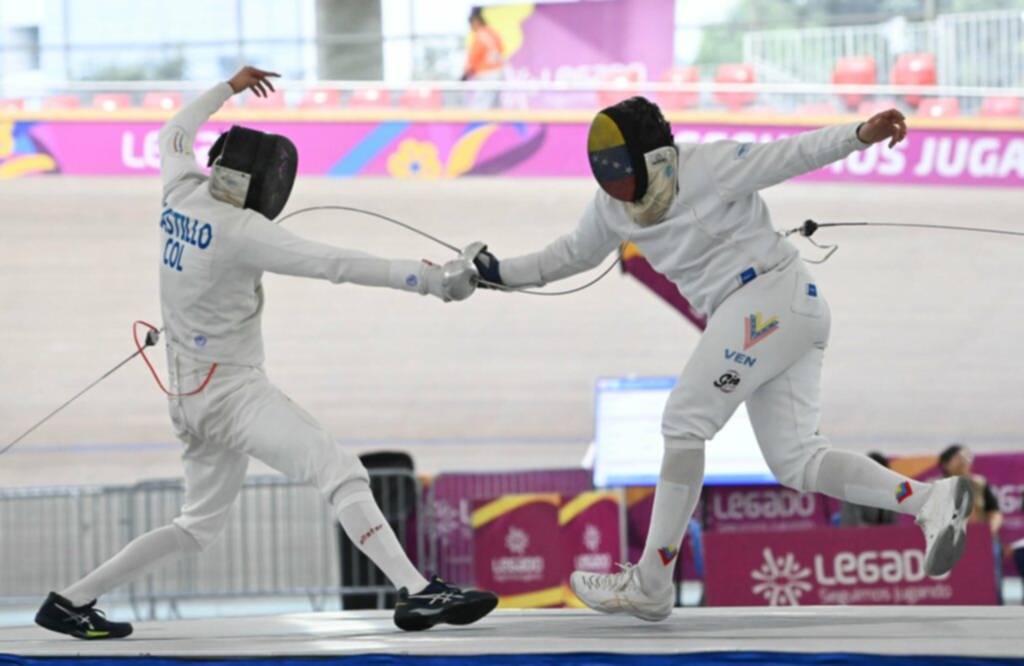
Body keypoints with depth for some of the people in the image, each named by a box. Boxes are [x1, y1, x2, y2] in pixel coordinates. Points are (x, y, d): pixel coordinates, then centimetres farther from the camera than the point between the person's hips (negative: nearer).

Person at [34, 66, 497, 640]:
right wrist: (430, 279, -29)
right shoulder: (240, 231, -20)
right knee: (342, 473, -18)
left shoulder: (183, 195, 1)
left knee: (200, 529, 19)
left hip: (194, 396, 9)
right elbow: (336, 264, -27)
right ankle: (418, 594, -32)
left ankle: (73, 603, 18)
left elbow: (174, 134, 26)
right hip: (232, 392, -9)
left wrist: (229, 87, 36)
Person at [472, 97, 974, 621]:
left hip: (772, 296, -9)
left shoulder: (707, 167, -15)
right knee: (795, 463, 2)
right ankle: (930, 501, -6)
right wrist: (499, 274, 18)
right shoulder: (612, 205, 8)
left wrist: (860, 134, -29)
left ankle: (650, 584, -6)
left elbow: (790, 155, -16)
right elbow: (572, 255, 24)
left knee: (683, 424, -8)